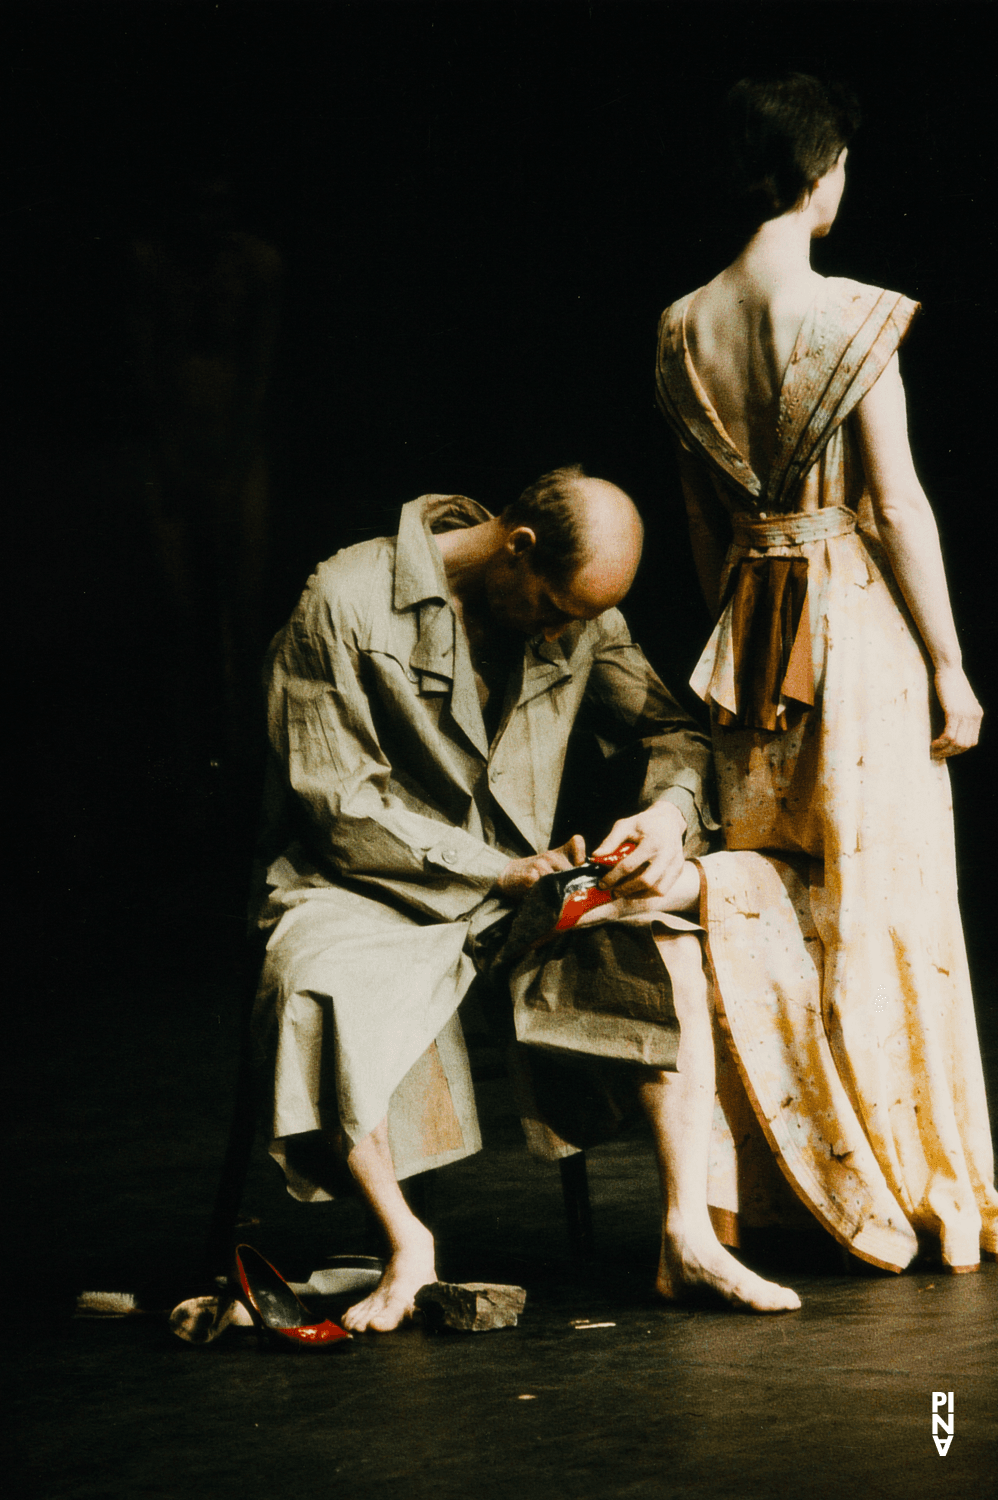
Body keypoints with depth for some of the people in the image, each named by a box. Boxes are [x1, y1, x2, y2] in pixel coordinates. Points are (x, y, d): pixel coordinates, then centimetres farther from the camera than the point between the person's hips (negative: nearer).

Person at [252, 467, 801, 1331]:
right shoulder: (346, 604, -15)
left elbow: (671, 730, 8)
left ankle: (688, 1236, -20)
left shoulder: (581, 613, 3)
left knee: (671, 922, -22)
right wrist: (500, 871, -19)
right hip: (372, 892, -5)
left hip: (522, 878, 5)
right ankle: (408, 1251, -20)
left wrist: (670, 810, -17)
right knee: (314, 983, -38)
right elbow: (341, 805, -15)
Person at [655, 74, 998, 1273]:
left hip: (751, 622, 5)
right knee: (878, 905, 2)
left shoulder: (685, 329, 3)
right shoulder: (851, 320, -14)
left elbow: (702, 512, 10)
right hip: (861, 624, -5)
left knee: (766, 897, 12)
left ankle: (801, 1186, 16)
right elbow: (897, 507, -13)